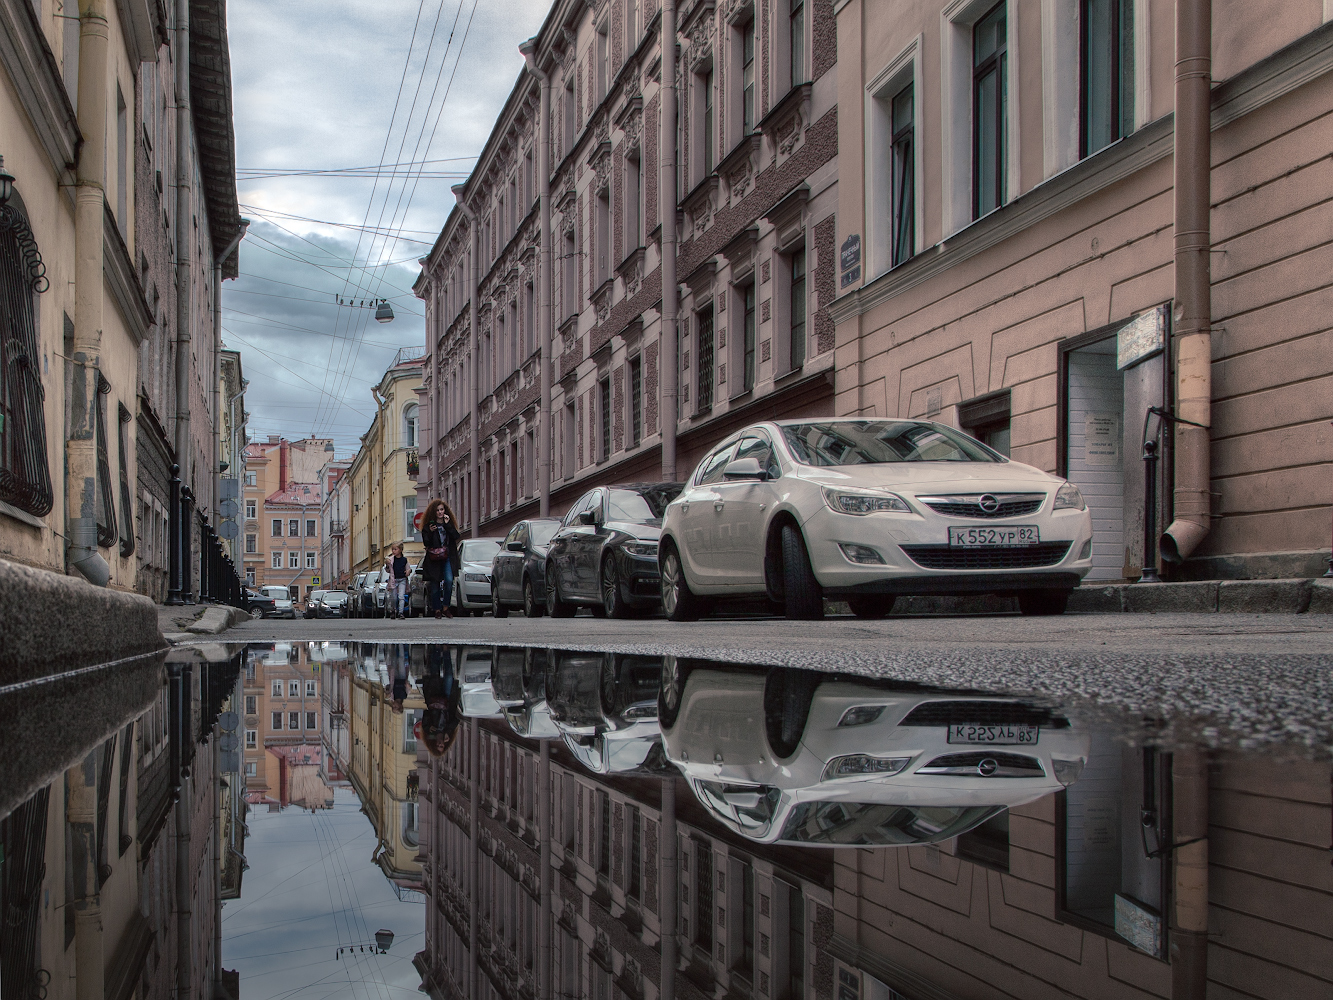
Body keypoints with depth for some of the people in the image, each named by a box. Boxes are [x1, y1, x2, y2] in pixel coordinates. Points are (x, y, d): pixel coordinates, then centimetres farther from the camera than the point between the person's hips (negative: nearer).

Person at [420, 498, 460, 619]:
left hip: (447, 557, 0)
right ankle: (437, 610, 11)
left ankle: (445, 608, -10)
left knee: (449, 580, -19)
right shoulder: (428, 525, 6)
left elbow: (456, 536, -3)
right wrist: (430, 532, -16)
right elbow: (426, 542, -1)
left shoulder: (449, 524, 12)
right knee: (435, 584, 1)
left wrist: (448, 525, -8)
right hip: (434, 558, 0)